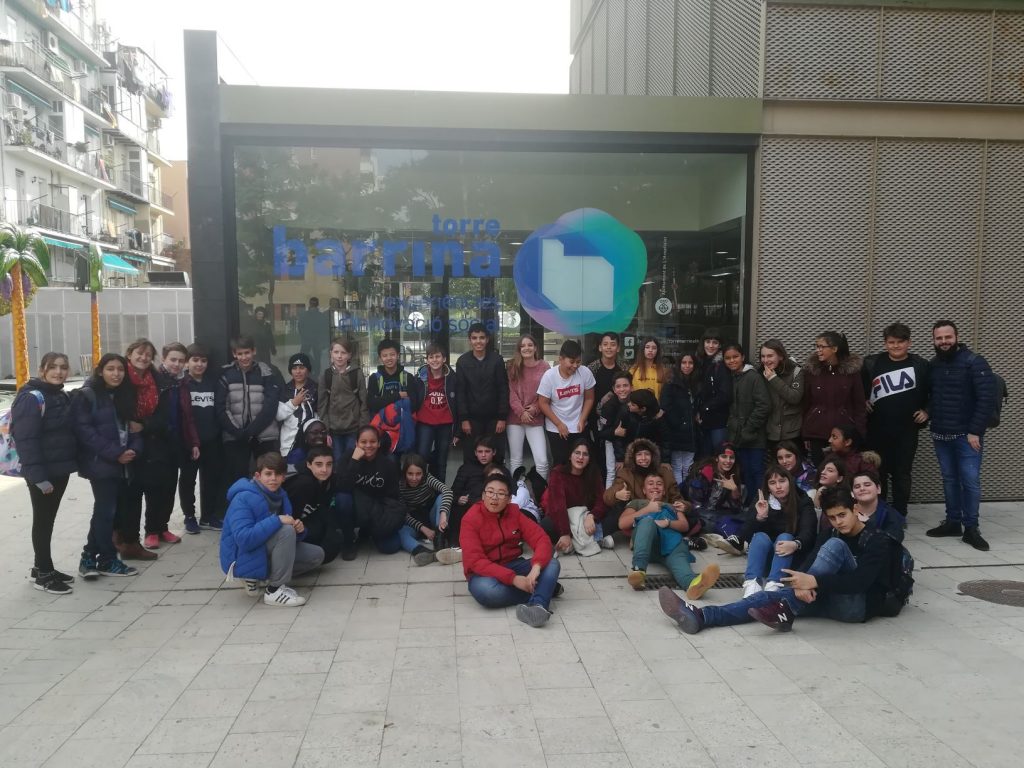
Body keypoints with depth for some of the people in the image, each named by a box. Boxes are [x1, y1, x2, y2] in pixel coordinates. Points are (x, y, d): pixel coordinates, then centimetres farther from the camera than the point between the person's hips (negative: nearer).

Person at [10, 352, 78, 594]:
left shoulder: (62, 396, 11)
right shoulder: (31, 398, -16)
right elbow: (26, 440, -21)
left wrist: (71, 462, 10)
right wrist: (38, 475, -24)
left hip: (61, 468, 8)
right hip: (42, 473, -8)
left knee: (49, 519, 15)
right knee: (43, 520, 2)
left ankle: (41, 567, 27)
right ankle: (44, 574, 13)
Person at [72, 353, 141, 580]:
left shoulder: (125, 395, 12)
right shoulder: (86, 396, -8)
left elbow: (133, 425, 13)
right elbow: (84, 430, -15)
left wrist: (134, 449, -7)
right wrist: (115, 453, -19)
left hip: (122, 464, 6)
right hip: (100, 463, -6)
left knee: (105, 510, 11)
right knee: (106, 510, -2)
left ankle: (90, 557, 22)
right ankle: (107, 560, 10)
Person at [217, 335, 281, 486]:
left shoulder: (267, 374, 1)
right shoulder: (226, 375, 4)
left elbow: (270, 407, -7)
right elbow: (221, 408, -2)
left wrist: (250, 431, -14)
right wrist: (238, 432, -13)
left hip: (264, 437, 0)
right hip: (235, 438, 1)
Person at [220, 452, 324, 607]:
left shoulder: (280, 495, 3)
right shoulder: (243, 498, -22)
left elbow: (292, 531, 6)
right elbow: (244, 539, -34)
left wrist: (299, 530, -18)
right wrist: (277, 521, -34)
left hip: (266, 553, 8)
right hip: (242, 559, -8)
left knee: (316, 555, 3)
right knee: (286, 530, -29)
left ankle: (258, 577, 7)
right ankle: (274, 590, -19)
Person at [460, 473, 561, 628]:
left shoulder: (514, 512, -1)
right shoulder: (471, 519, -14)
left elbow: (541, 538, -9)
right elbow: (475, 561, -22)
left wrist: (536, 566, -30)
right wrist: (513, 579, -31)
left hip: (513, 566, 4)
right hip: (485, 573, -4)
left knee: (551, 563, -18)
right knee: (485, 590, -37)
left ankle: (538, 605, -43)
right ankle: (546, 588, -19)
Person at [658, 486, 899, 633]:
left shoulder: (878, 541, -4)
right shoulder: (833, 534, 16)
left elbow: (860, 581, -20)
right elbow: (810, 562, 0)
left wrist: (814, 581, -33)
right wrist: (800, 583, -24)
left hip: (860, 604, -6)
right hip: (832, 600, 6)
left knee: (836, 545, -27)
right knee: (770, 597, -18)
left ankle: (786, 611, -36)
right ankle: (699, 616, -35)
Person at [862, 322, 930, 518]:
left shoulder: (921, 365, 0)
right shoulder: (872, 363, -1)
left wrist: (926, 411, 0)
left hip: (907, 431, 0)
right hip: (878, 430, 0)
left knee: (902, 473, 7)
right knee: (878, 472, 8)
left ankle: (900, 516, 18)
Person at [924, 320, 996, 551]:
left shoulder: (974, 362, -9)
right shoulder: (933, 365, 7)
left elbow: (987, 398, -13)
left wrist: (975, 431, -16)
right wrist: (926, 413, 2)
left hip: (967, 435, -5)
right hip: (940, 435, 5)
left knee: (970, 480, -3)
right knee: (949, 479, 12)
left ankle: (971, 528, 6)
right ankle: (953, 522, 22)